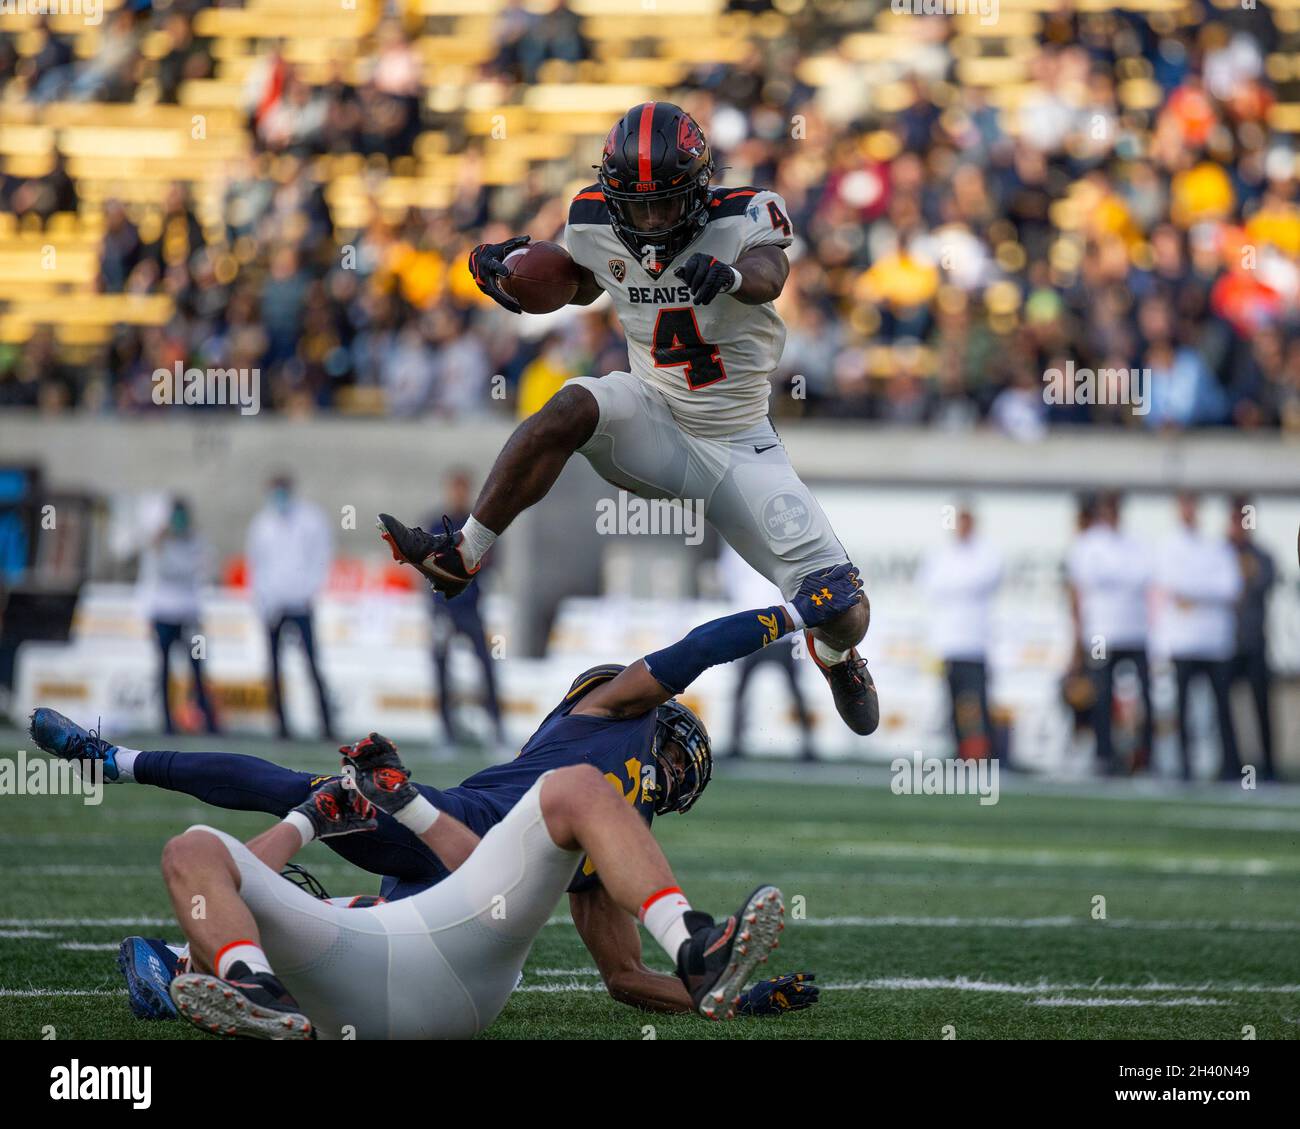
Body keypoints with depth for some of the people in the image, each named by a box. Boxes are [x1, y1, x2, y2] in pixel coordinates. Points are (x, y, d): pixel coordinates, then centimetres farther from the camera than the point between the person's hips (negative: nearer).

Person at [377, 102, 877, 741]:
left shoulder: (742, 216, -17)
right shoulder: (595, 225, -6)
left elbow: (768, 275, -40)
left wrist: (731, 274, -64)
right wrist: (508, 264, -3)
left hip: (740, 448, -2)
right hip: (655, 421, 2)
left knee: (844, 615, -8)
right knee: (570, 410, -35)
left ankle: (836, 654, 33)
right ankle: (459, 558, -26)